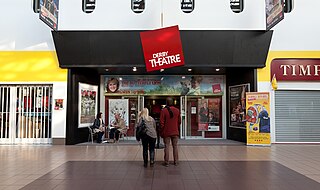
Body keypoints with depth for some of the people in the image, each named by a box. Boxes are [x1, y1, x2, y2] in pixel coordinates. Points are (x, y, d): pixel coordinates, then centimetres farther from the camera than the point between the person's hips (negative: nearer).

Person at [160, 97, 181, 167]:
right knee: (175, 146, 11)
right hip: (175, 132, 3)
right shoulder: (177, 110, 0)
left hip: (166, 132, -3)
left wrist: (162, 131, 2)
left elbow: (161, 122, -9)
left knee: (167, 147, 4)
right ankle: (176, 162, 16)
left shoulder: (163, 110, -10)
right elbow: (179, 122, 7)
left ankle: (166, 162, 8)